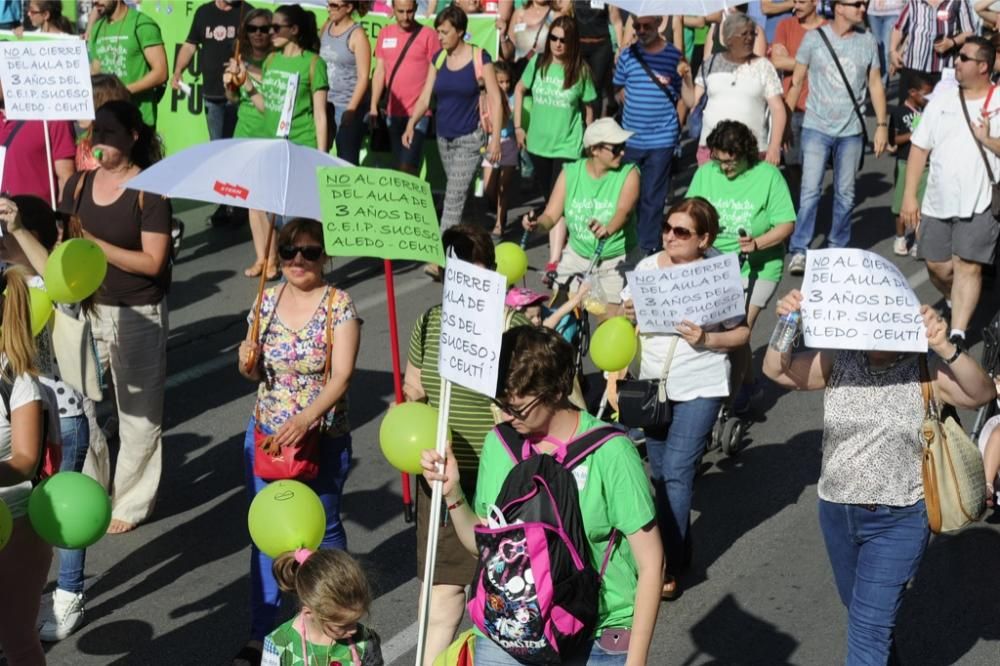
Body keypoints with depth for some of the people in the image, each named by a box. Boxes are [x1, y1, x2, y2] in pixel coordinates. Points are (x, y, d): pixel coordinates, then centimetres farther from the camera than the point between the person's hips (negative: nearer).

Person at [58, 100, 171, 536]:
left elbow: (152, 262, -16)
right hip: (88, 308, 5)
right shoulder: (80, 184, 5)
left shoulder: (149, 191, -11)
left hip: (138, 314, -5)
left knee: (138, 413, 6)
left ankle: (131, 503, 19)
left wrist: (95, 243, -20)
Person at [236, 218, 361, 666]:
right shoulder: (267, 300, 2)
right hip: (265, 434, 4)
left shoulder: (339, 306, -11)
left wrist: (305, 419, -31)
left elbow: (341, 376, -19)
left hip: (321, 438, -4)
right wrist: (248, 363, -13)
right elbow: (257, 372, 11)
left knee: (323, 528, 12)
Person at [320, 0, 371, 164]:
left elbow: (363, 77, -13)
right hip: (325, 102, 6)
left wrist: (350, 109, -18)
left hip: (347, 104, -6)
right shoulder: (326, 27, 8)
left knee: (346, 161, -3)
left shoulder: (357, 35, -9)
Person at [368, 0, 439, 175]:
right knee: (399, 166, 12)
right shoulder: (385, 34, 9)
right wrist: (373, 106, 8)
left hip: (418, 113, -6)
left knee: (407, 167, -14)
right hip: (393, 113, 6)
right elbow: (380, 71, 13)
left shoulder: (427, 35, -6)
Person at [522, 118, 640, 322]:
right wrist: (537, 223, -32)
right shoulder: (571, 172, -5)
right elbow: (551, 215, -8)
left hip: (617, 259, -3)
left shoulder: (628, 173, -13)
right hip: (578, 255, 3)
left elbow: (624, 210, -30)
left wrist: (608, 230, -52)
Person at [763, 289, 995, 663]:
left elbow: (982, 394, -26)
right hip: (837, 511, 5)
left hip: (899, 521, -4)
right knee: (859, 609, 27)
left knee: (869, 626, -7)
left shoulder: (923, 371, -13)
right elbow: (777, 370, -16)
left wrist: (946, 348, -41)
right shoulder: (837, 363, -7)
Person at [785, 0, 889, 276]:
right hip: (816, 128, -2)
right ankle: (799, 251, -3)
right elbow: (797, 82, 2)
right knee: (810, 191, -8)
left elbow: (875, 84, 8)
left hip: (851, 131, 3)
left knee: (845, 194, 9)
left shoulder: (867, 41, 3)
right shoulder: (814, 38, -4)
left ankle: (838, 248, 21)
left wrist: (882, 125, 4)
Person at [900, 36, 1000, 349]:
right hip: (937, 202, 4)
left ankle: (957, 333, -11)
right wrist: (909, 195, 3)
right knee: (938, 267, 11)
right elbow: (919, 147, 7)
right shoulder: (942, 98, 6)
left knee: (968, 266, -11)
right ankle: (955, 305, 39)